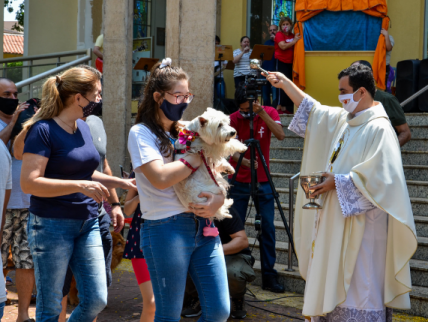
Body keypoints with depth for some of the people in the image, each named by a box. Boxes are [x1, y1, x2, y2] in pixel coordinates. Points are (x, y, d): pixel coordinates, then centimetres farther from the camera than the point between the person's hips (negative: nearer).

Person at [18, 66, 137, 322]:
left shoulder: (83, 128, 10)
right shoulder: (43, 130, -13)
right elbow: (29, 183, -21)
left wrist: (121, 183, 13)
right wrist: (80, 186, -25)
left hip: (87, 224, 7)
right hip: (52, 225, -7)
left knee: (97, 301, 5)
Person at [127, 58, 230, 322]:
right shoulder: (141, 133, -3)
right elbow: (160, 177, -19)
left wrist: (218, 199, -6)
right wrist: (199, 157, -8)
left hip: (203, 227, 6)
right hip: (167, 229, -6)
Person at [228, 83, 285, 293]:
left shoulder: (269, 113, -3)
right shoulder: (234, 119, -6)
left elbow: (280, 135, -20)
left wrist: (263, 114, -30)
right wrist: (245, 161, -37)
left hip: (263, 181, 1)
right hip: (239, 181, -1)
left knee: (268, 228, -1)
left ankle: (269, 276, 6)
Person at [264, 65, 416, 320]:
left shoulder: (379, 129, -14)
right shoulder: (341, 119, 12)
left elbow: (376, 176, -22)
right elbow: (312, 109, 26)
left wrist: (337, 181, -17)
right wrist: (285, 83, 26)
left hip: (361, 224, -9)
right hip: (337, 221, 9)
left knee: (358, 285, -6)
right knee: (333, 284, 12)